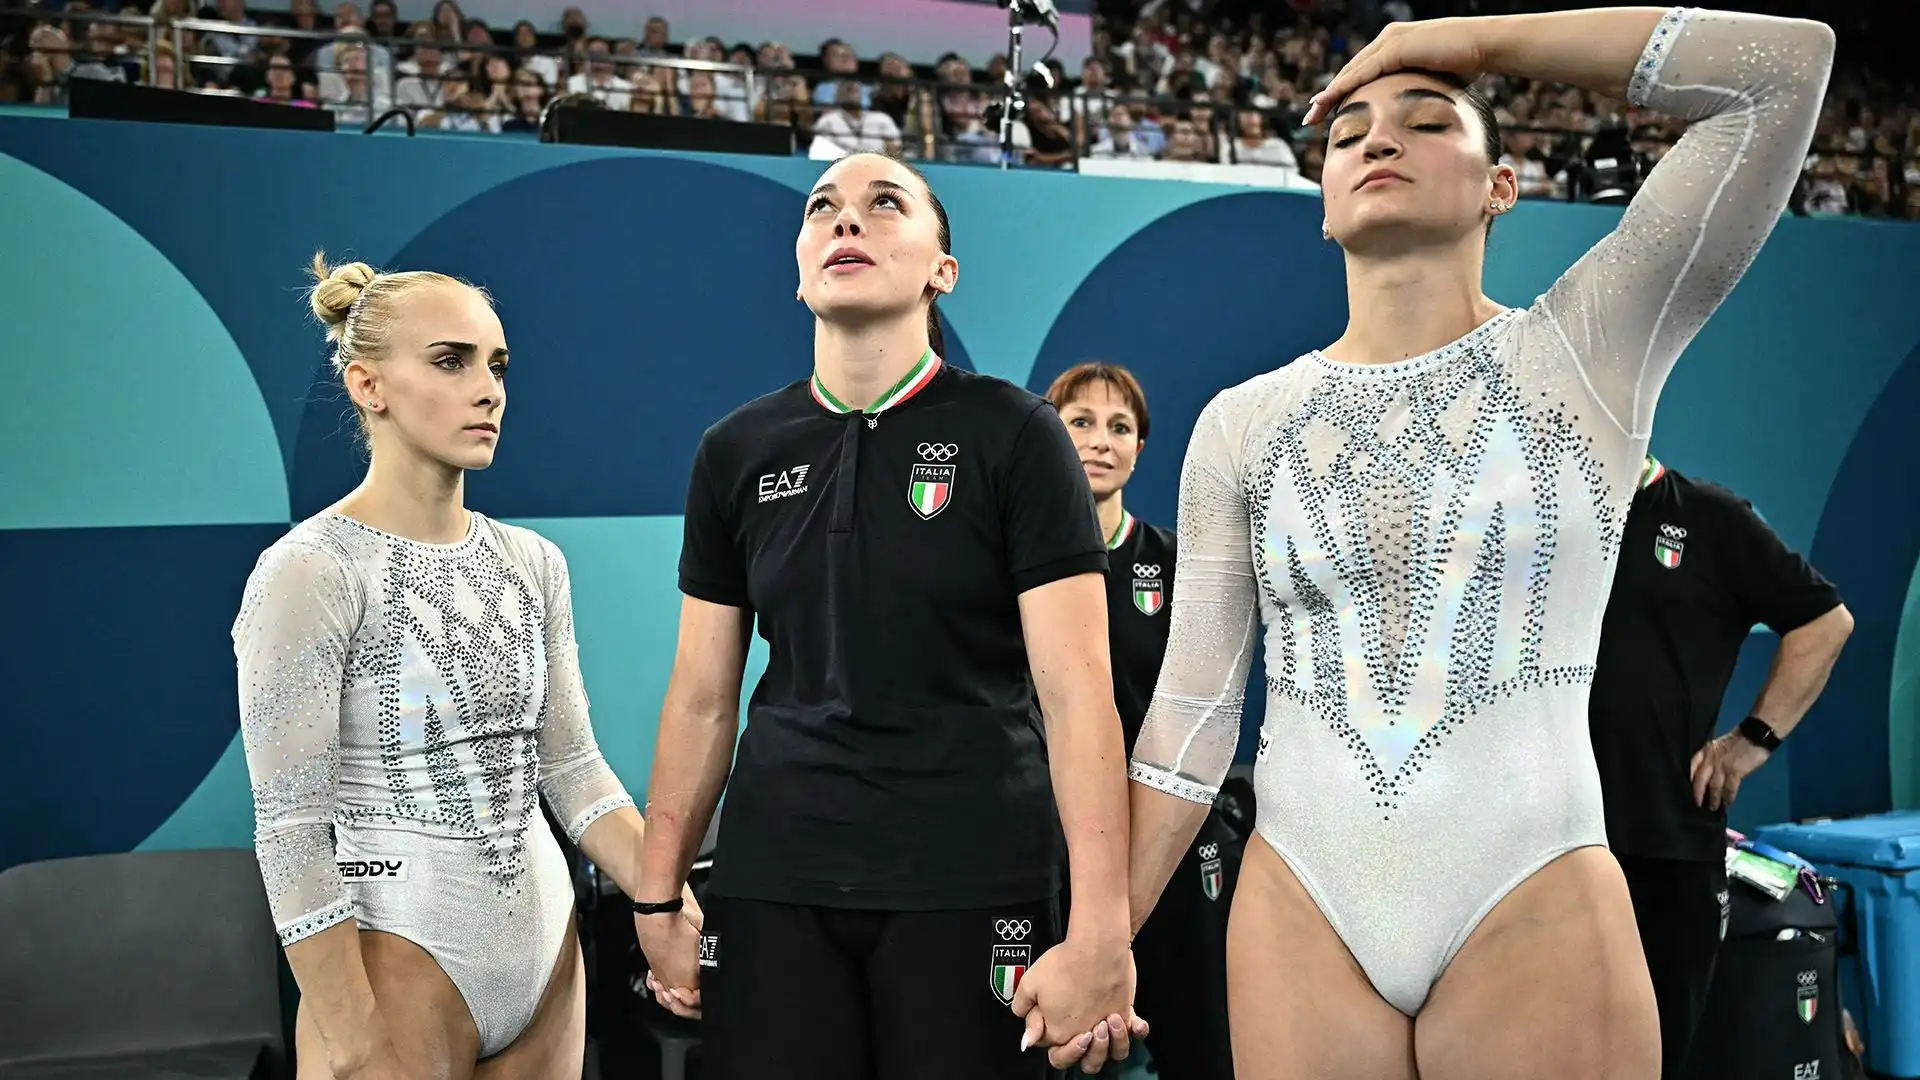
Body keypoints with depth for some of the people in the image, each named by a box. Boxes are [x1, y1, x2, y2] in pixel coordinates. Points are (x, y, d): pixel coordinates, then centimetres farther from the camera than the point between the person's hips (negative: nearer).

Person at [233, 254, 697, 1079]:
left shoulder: (533, 563, 5)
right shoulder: (308, 571, -13)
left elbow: (574, 768, 4)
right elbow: (290, 830, -14)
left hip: (546, 950, 6)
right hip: (396, 957, -6)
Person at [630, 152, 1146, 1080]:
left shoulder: (1012, 433, -4)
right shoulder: (736, 452, 7)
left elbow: (1076, 687, -10)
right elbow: (702, 698, 10)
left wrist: (1100, 930, -17)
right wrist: (658, 899, 8)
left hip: (971, 879, -3)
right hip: (772, 878, 3)